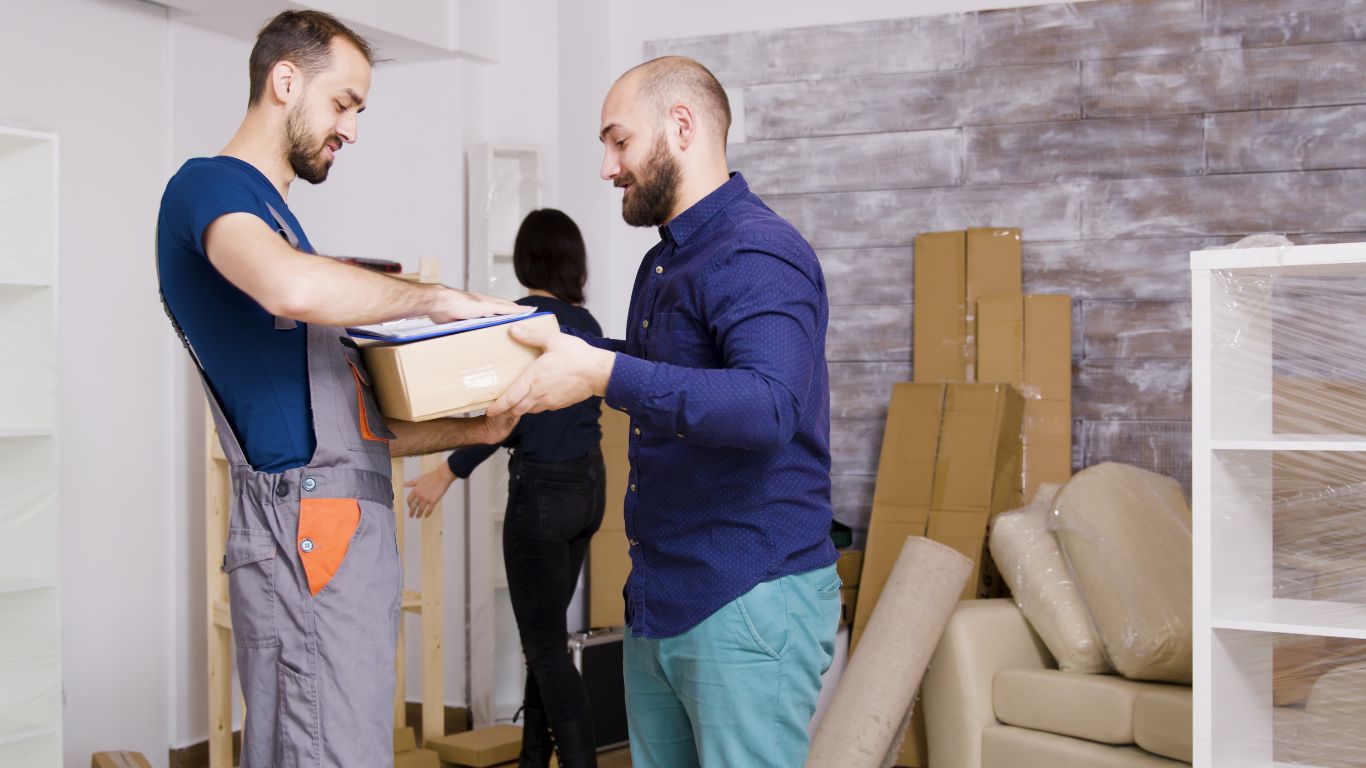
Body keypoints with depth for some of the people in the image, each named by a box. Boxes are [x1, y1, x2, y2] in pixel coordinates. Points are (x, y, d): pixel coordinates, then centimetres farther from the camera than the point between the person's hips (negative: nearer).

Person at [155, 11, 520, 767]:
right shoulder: (208, 185, -5)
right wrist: (432, 297, -16)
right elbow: (293, 289, -31)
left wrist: (474, 429, 13)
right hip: (309, 533, -9)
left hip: (352, 529, 9)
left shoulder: (271, 212, 23)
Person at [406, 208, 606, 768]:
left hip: (544, 489, -8)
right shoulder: (585, 321, 8)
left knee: (546, 644, -1)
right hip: (588, 484, 8)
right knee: (546, 633, 16)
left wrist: (448, 473, -13)